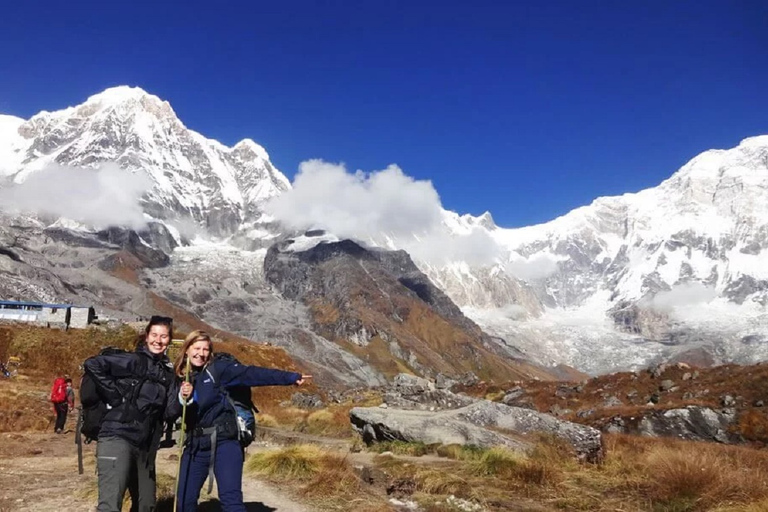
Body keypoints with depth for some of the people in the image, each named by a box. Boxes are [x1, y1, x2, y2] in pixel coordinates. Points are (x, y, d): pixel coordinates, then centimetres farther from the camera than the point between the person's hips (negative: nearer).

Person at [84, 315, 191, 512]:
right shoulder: (134, 360, -5)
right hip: (117, 438, -7)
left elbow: (168, 412, 6)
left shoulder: (168, 373, 13)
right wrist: (114, 396, -13)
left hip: (145, 446, 7)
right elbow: (92, 364, -15)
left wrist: (182, 399, -14)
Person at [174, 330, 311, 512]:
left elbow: (252, 374, -13)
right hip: (195, 445, 5)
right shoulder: (180, 378, 9)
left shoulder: (218, 369, -3)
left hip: (223, 442, -4)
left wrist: (290, 377, -23)